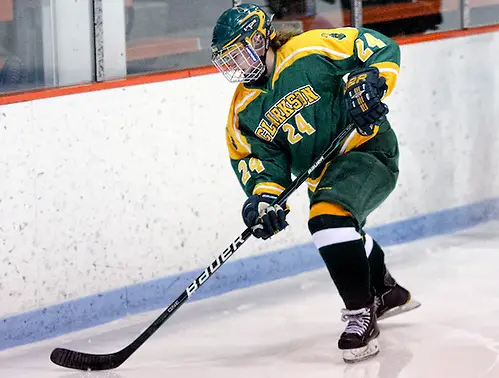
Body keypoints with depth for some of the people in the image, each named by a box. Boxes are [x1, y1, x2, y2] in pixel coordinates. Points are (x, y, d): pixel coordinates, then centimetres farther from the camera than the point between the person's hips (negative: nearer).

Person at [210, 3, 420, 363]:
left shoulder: (310, 52, -18)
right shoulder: (245, 111, 2)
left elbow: (383, 49, -15)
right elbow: (258, 156, -1)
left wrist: (369, 83, -31)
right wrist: (265, 195, -19)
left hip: (368, 149, -9)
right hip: (322, 176, 9)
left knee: (329, 217, -31)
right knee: (344, 232, 30)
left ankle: (361, 314, -21)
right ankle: (388, 292, 60)